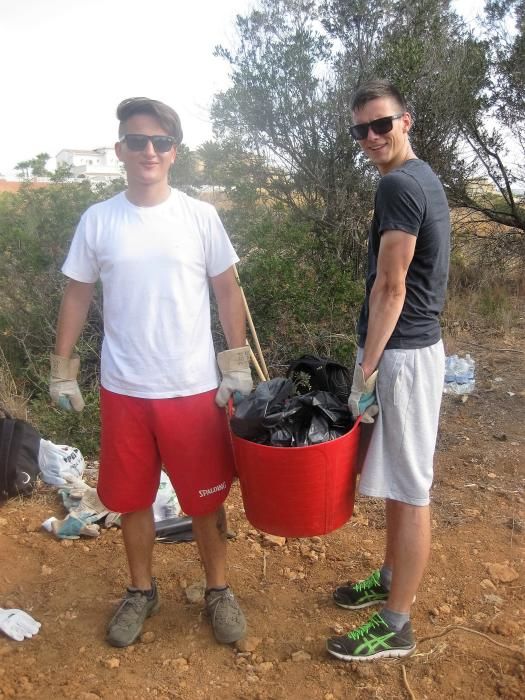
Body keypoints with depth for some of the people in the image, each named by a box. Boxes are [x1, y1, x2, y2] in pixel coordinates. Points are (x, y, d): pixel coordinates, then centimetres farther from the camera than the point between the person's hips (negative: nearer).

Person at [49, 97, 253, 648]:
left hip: (194, 389, -1)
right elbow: (77, 295, 7)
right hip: (123, 390, 2)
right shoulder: (97, 220, 0)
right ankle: (141, 591, 39)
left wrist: (237, 364, -1)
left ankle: (217, 590, 34)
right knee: (132, 498, 15)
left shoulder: (200, 217, -3)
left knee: (205, 498, 11)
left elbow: (227, 291, 2)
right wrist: (62, 368, 6)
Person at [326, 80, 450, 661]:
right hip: (411, 346, 10)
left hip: (402, 354, -10)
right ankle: (391, 579, 38)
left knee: (409, 489, -1)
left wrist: (365, 372, -15)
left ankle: (395, 626, 14)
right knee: (399, 481, 20)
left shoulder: (399, 184, -14)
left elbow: (390, 288, -18)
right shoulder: (424, 178, 16)